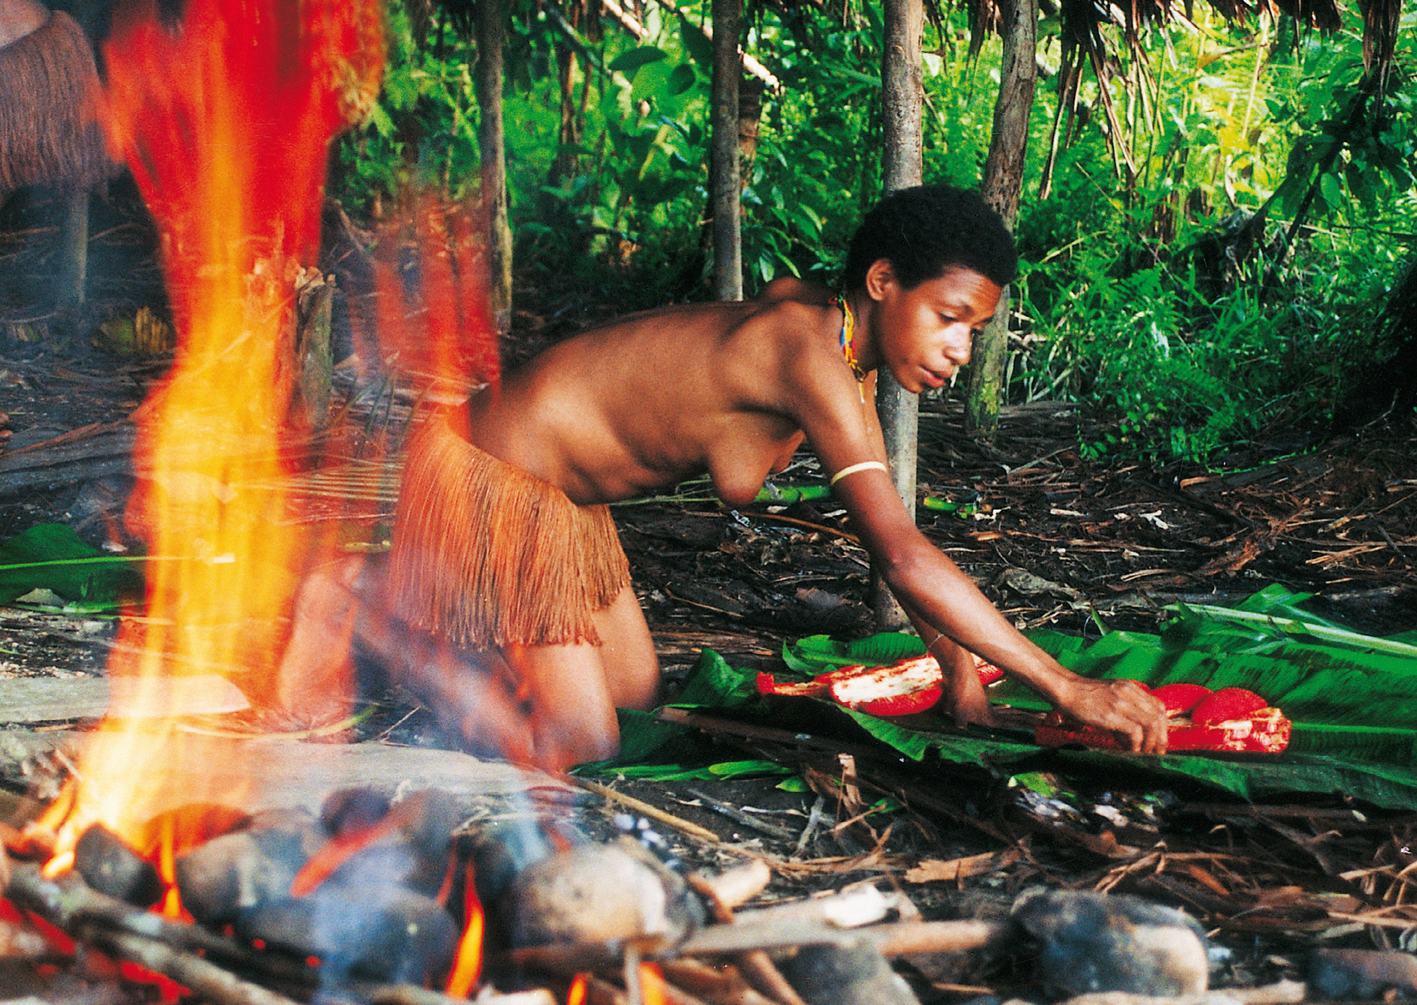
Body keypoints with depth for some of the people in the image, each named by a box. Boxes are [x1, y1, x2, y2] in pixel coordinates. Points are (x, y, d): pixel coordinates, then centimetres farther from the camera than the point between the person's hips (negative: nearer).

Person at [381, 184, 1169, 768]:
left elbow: (889, 533, 8)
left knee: (638, 694, 19)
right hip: (489, 476, -10)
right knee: (581, 746, -8)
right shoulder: (808, 354, -32)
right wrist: (1066, 687, -35)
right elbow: (904, 559, -37)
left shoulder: (847, 349, -1)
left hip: (562, 493, 10)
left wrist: (960, 672, 1)